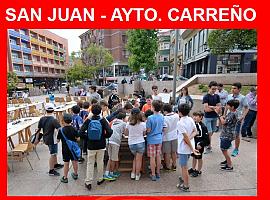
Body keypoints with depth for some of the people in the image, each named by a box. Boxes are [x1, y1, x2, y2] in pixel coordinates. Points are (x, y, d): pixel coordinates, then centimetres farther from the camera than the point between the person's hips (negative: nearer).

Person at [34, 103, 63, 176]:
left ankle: (56, 164, 41)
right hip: (52, 139, -7)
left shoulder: (42, 119, -2)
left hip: (46, 139, 8)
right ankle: (51, 170, 16)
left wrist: (37, 138, 15)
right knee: (53, 154, 5)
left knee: (54, 152, 24)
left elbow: (38, 129, 5)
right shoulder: (53, 119, -22)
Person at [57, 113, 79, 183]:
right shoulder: (74, 129, -12)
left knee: (66, 163, 9)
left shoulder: (61, 130, -15)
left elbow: (58, 140, -6)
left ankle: (65, 178, 22)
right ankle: (75, 174, 33)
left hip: (65, 149, -1)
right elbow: (78, 139, -7)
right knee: (75, 161, 16)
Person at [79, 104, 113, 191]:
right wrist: (104, 136, 1)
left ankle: (88, 182, 17)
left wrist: (87, 137, 3)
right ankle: (100, 179, 31)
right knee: (100, 163, 15)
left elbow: (81, 132, -13)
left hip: (91, 145, 0)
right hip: (101, 145, 0)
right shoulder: (103, 120, -11)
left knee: (90, 164, 12)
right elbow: (109, 132, -18)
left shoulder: (88, 120, -8)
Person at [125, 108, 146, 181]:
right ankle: (137, 175, 22)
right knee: (139, 159, 11)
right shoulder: (143, 124, -13)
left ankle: (133, 173, 25)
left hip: (131, 144, 3)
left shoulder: (128, 124, -10)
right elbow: (144, 134, -2)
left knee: (135, 157, 25)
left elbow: (126, 133, 1)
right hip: (140, 143, -2)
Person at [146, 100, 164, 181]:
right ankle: (158, 173, 30)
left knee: (152, 157, 6)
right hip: (159, 139, 5)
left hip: (152, 139, -5)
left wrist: (145, 128, 2)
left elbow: (148, 130, -17)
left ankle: (153, 175, 17)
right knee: (158, 156, 16)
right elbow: (162, 128, 8)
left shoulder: (150, 118, -22)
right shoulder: (162, 117, -3)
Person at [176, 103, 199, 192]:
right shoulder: (191, 119, -1)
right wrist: (189, 138, -13)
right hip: (189, 147, 8)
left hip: (184, 148, -8)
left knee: (184, 167, 10)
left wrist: (192, 148, -19)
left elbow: (186, 136, -25)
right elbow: (195, 132, 0)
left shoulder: (180, 123, -23)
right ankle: (183, 178, 47)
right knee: (183, 165, 28)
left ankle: (186, 186, 26)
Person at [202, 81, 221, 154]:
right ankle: (209, 147, 11)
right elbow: (206, 109, -18)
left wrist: (211, 107, -15)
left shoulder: (217, 96, 5)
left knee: (212, 132, 12)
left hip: (215, 117, 5)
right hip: (208, 117, -5)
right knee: (209, 132, -4)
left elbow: (219, 107, 1)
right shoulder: (206, 97, -11)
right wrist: (215, 108, -9)